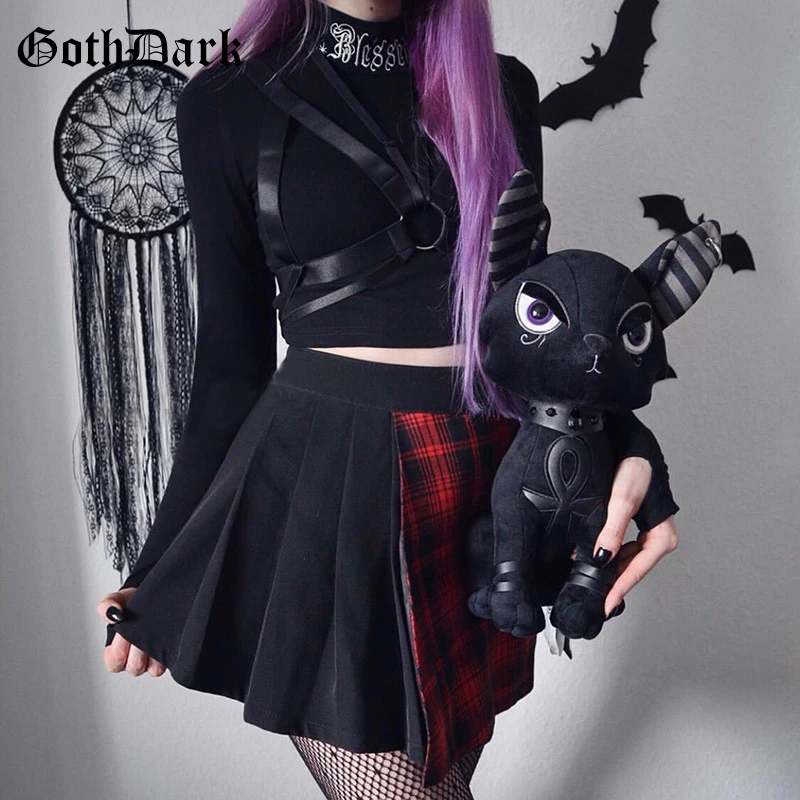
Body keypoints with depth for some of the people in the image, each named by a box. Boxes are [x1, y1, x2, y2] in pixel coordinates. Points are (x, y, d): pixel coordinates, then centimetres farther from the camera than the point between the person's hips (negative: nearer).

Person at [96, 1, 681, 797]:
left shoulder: (502, 90, 10)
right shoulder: (227, 106, 2)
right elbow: (233, 357, 3)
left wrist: (625, 448, -6)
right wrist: (161, 569, 3)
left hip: (489, 479, 4)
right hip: (324, 483, -3)